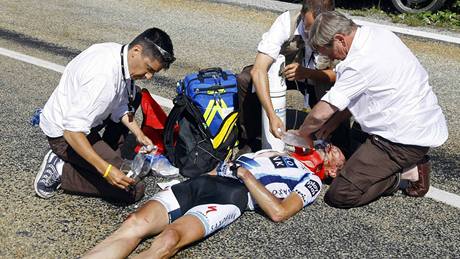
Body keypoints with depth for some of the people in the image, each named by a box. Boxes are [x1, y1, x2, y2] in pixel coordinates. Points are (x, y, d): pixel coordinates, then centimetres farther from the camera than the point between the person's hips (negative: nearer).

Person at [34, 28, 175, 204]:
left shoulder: (118, 52, -5)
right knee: (134, 190, -11)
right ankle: (61, 170, -4)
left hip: (78, 116, 9)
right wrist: (106, 169, -35)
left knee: (135, 95, 17)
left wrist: (139, 134, -2)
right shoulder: (103, 77, -34)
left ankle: (109, 154, 14)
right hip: (64, 135, -9)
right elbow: (72, 131, -34)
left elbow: (119, 105, 7)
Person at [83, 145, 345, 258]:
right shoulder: (278, 151, 37)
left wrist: (245, 173, -1)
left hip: (232, 196, -6)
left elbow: (278, 212, -4)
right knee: (135, 224, -22)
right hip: (201, 181, 6)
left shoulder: (312, 181, 17)